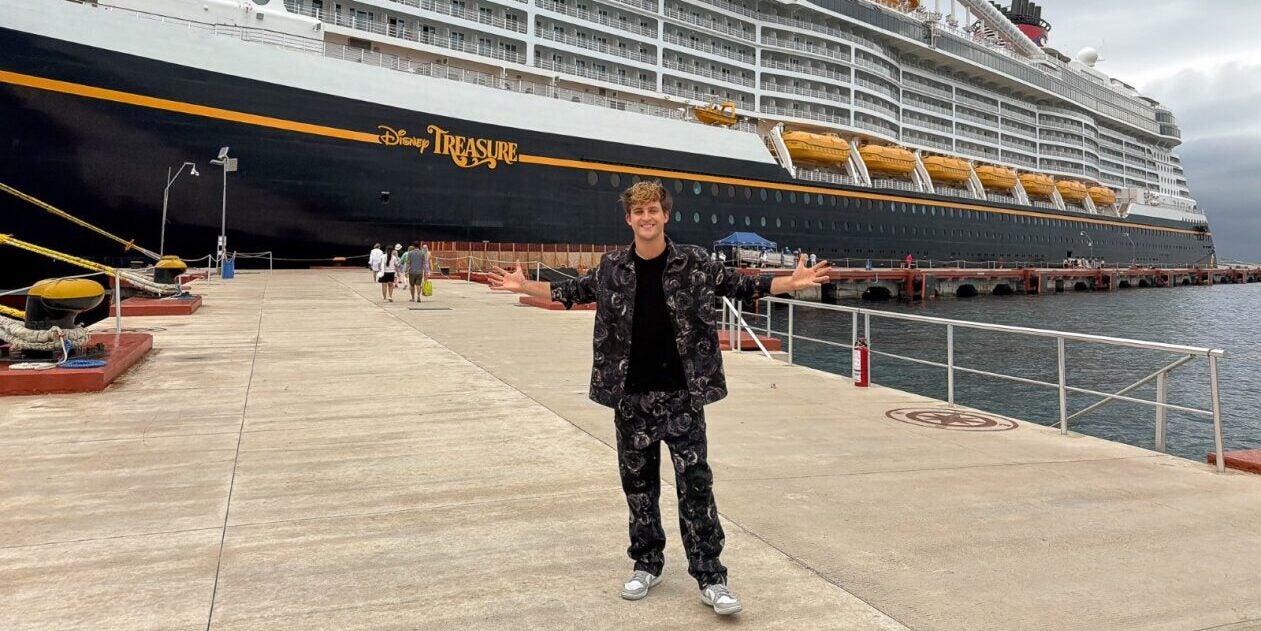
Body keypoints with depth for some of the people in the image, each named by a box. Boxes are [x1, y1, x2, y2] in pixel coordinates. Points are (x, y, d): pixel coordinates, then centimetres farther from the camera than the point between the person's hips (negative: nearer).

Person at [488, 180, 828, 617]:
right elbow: (572, 292, 16)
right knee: (637, 481, 12)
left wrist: (791, 283, -7)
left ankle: (710, 577, 10)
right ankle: (647, 564, 29)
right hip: (631, 395, 2)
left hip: (682, 393, -2)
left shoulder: (694, 262, -4)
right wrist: (524, 286, 11)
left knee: (695, 482, 0)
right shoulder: (611, 268, 1)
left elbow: (739, 286, 4)